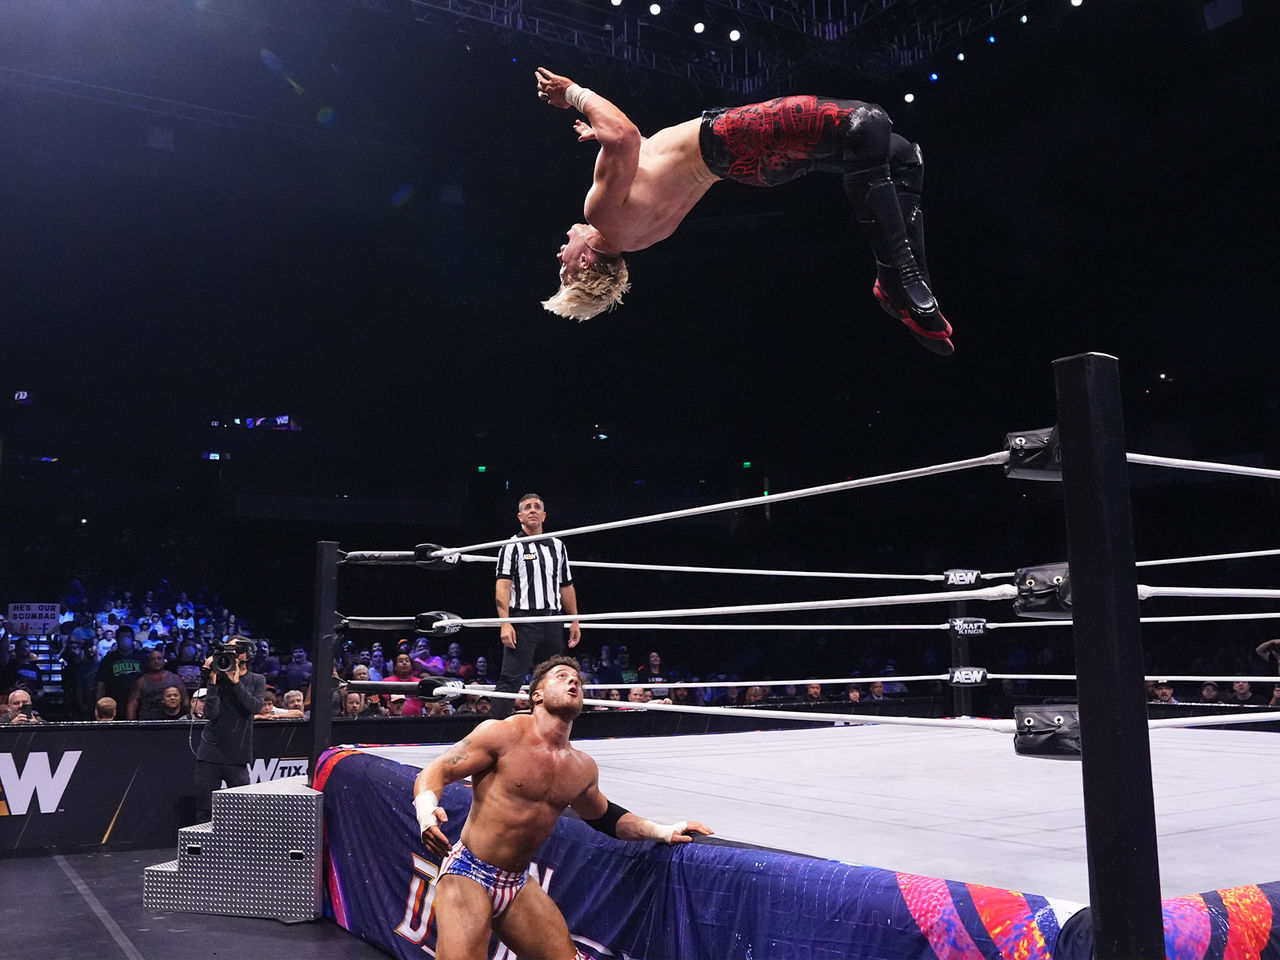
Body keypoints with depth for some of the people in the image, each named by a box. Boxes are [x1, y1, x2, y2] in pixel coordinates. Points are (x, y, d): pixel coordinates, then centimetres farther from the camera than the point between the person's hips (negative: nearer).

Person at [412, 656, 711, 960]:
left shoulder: (583, 768, 6)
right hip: (468, 874, -6)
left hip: (517, 885, 6)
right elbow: (437, 770, -13)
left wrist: (663, 831, 15)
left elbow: (603, 815, 24)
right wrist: (426, 810, -34)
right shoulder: (503, 734, -13)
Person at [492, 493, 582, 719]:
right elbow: (502, 585, -9)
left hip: (553, 621, 6)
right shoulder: (512, 546, 0)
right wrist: (505, 623, -19)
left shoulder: (557, 546, 16)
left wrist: (574, 621, 14)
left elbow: (566, 586, 19)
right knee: (510, 679, -10)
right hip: (523, 620, -5)